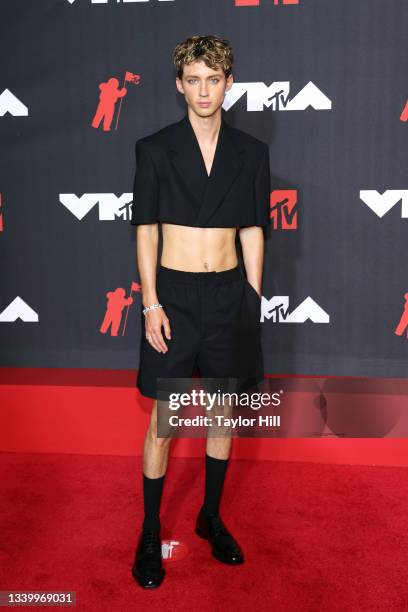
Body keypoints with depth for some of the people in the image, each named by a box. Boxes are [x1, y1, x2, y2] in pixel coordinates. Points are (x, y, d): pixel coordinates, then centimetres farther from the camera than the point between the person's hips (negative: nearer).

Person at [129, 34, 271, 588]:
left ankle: (211, 517, 34)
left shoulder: (251, 152, 4)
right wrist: (151, 305, -10)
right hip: (175, 295, -2)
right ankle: (150, 533, 23)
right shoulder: (155, 149, -2)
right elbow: (145, 230, -3)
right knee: (162, 422, 4)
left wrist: (253, 301, 3)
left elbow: (252, 231, 6)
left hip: (230, 295, 3)